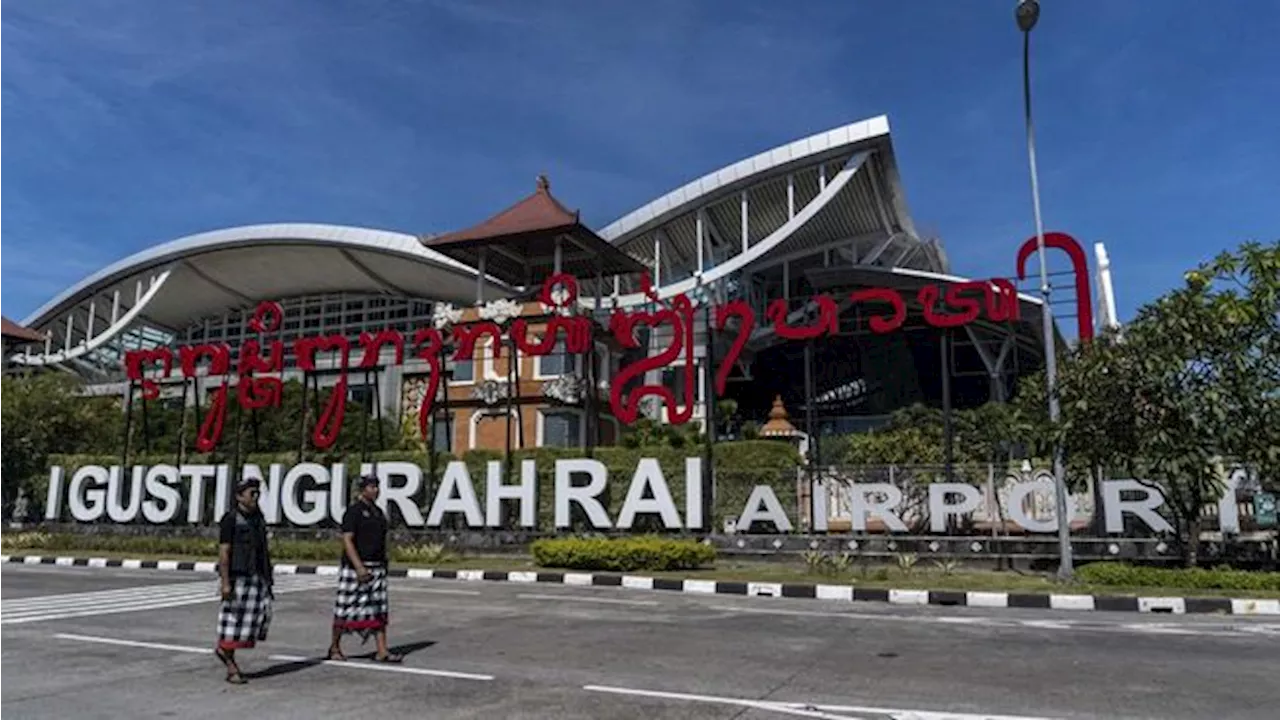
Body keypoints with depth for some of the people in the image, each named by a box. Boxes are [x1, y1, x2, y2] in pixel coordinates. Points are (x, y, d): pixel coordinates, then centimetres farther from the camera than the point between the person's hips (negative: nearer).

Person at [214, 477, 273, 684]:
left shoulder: (258, 518, 14)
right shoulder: (231, 519, -7)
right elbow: (223, 552, -12)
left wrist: (267, 578, 16)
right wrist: (225, 582, -18)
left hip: (258, 577, 7)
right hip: (237, 577, -7)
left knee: (262, 615, 0)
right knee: (233, 619, 1)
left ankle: (224, 649, 21)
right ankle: (231, 669, 12)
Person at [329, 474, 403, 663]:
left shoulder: (379, 512, 14)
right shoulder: (354, 511, -9)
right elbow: (347, 540, -16)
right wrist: (359, 567, -23)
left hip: (377, 567, 7)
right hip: (355, 567, -7)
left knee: (380, 610, 2)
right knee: (345, 610, 4)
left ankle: (382, 651, 2)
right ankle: (335, 647, 22)